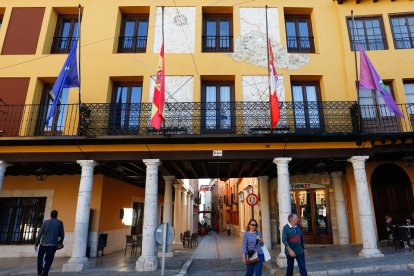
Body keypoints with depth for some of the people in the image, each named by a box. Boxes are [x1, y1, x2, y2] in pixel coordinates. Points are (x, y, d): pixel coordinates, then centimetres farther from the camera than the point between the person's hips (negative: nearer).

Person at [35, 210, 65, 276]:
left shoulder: (45, 222, -1)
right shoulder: (60, 223, -2)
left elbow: (40, 233, -2)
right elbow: (62, 234, 1)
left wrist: (36, 243, 9)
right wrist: (60, 242, 16)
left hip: (44, 244, 1)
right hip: (53, 245, -1)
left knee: (40, 257, 22)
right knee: (48, 261, 9)